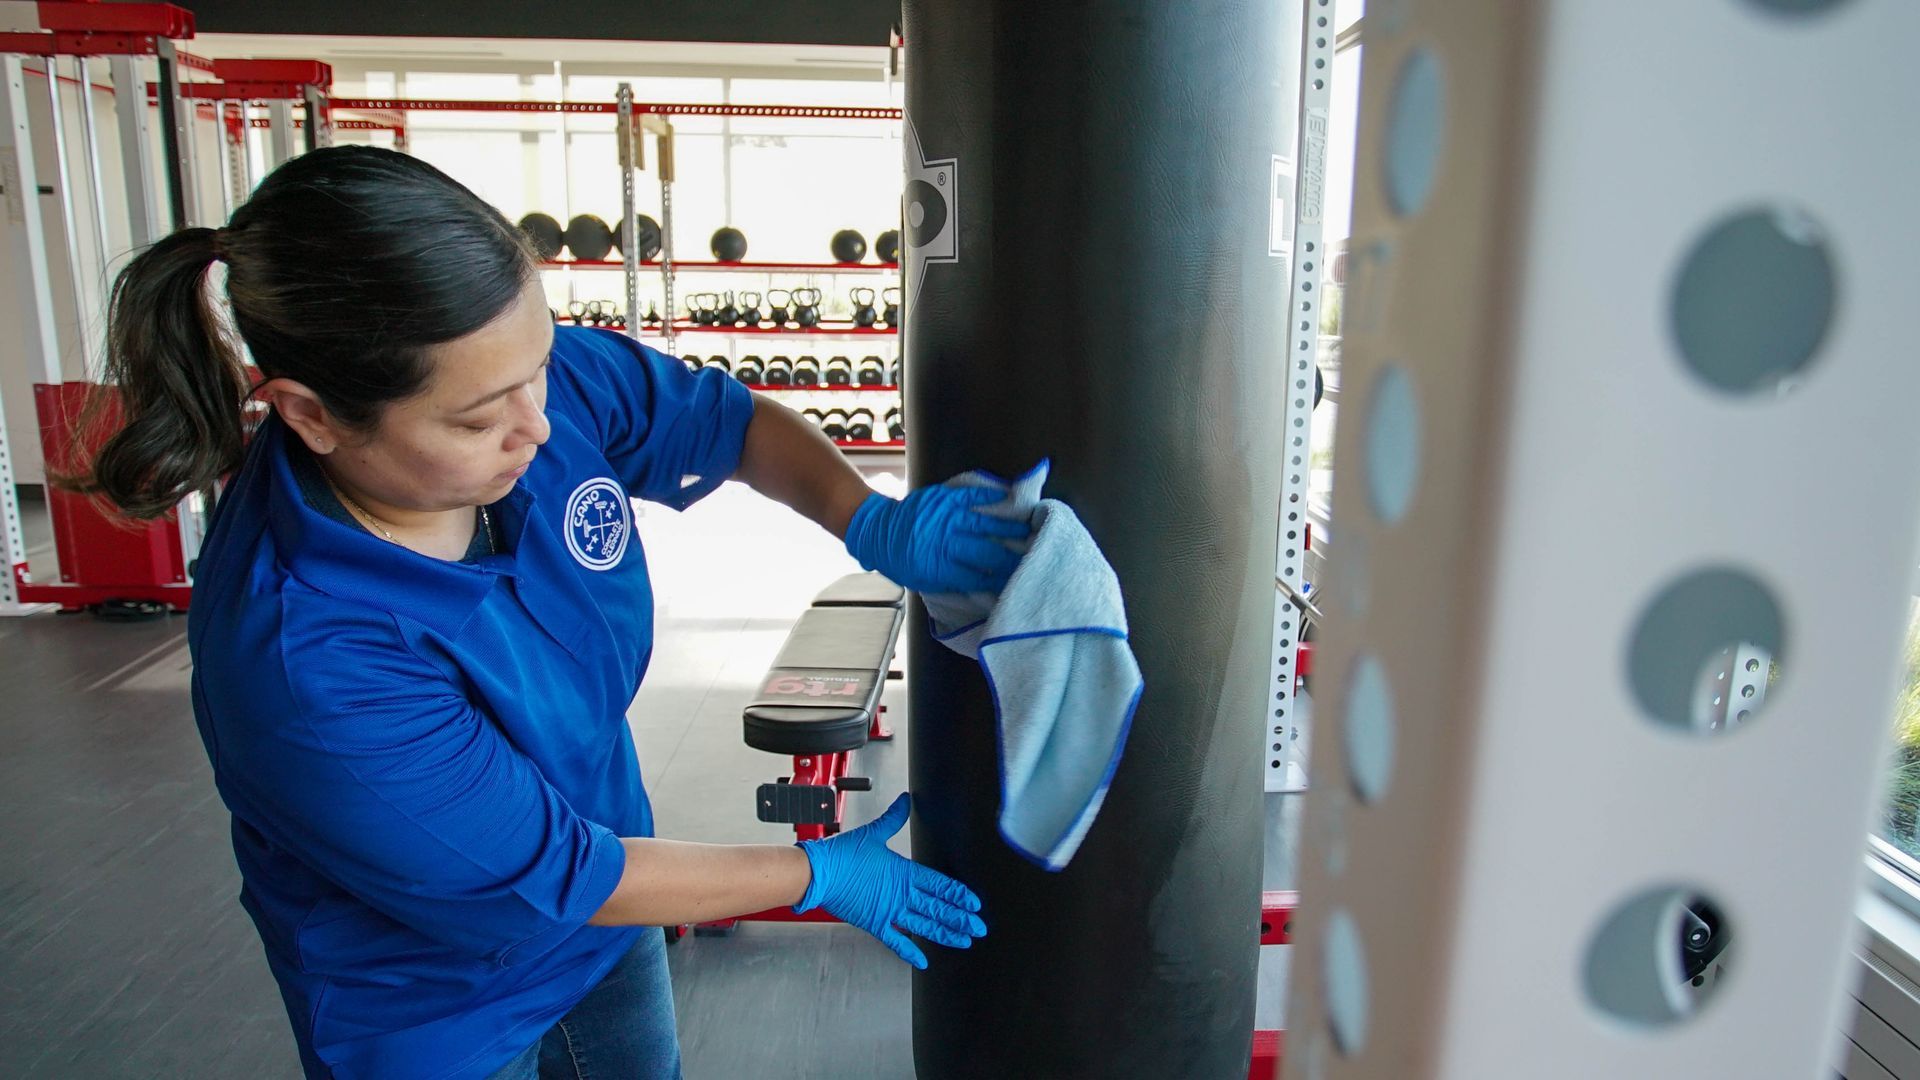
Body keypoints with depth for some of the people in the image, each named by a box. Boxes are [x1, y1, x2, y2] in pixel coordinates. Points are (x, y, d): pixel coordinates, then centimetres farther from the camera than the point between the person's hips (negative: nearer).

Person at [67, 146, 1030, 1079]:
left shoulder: (549, 381, -23)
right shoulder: (307, 663, -38)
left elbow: (731, 423, -4)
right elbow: (548, 879, -27)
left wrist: (875, 524, -22)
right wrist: (821, 879, -18)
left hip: (602, 900, 6)